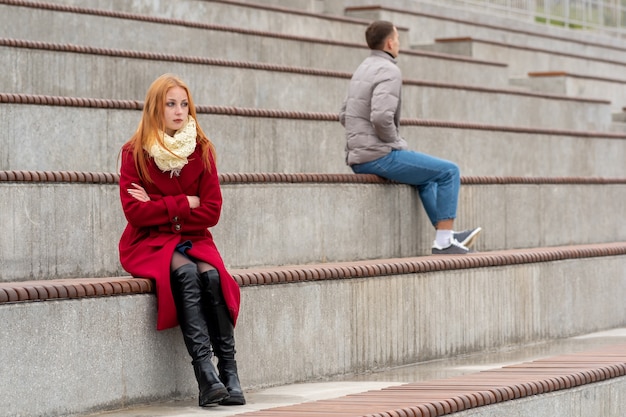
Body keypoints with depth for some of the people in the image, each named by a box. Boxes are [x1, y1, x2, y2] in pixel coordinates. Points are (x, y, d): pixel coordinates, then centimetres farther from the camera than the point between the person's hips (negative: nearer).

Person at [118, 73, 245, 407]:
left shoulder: (202, 150, 4)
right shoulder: (134, 153, -3)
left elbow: (211, 212, -4)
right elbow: (134, 212, -13)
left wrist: (159, 207, -10)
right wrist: (184, 204, -11)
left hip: (193, 239, 3)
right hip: (149, 243, -2)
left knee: (212, 275, -29)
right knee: (186, 273, -32)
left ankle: (229, 374, -29)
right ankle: (206, 375, -40)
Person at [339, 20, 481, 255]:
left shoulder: (363, 70, 16)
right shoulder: (389, 71, -14)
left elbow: (345, 116, 21)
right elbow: (381, 117, -28)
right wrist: (397, 144, -9)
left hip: (357, 160, 10)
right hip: (380, 156, -10)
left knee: (426, 175, 29)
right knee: (449, 172, 0)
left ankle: (447, 236, 31)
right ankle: (444, 241, 1)